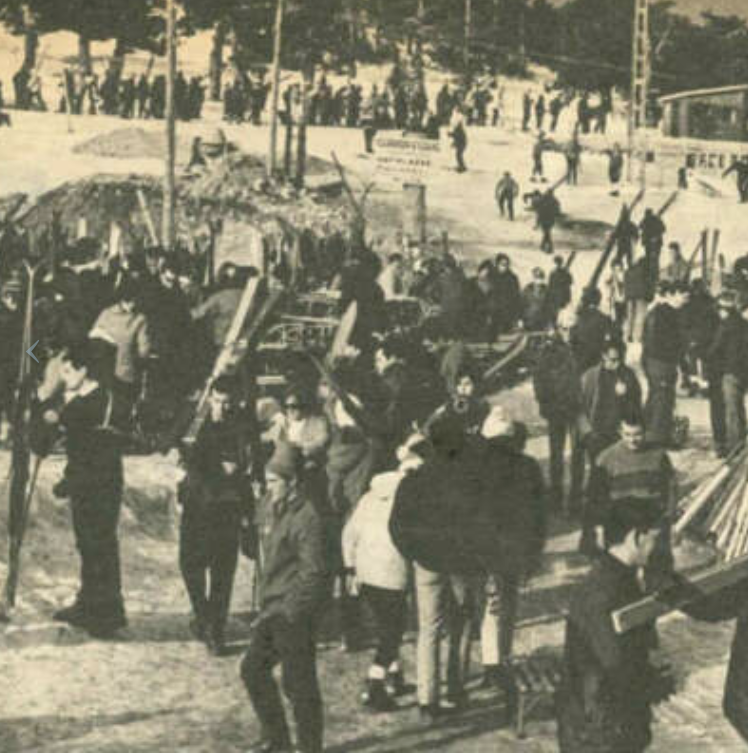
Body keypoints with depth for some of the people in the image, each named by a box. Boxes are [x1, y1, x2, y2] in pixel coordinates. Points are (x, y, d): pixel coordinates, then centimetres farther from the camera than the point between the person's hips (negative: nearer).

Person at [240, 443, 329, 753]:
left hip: (295, 613, -9)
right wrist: (265, 605, 15)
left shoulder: (306, 518, -18)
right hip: (273, 608, 9)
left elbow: (313, 574, -20)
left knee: (298, 683, -1)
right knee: (252, 669, 15)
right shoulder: (268, 507, 8)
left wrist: (284, 612, -21)